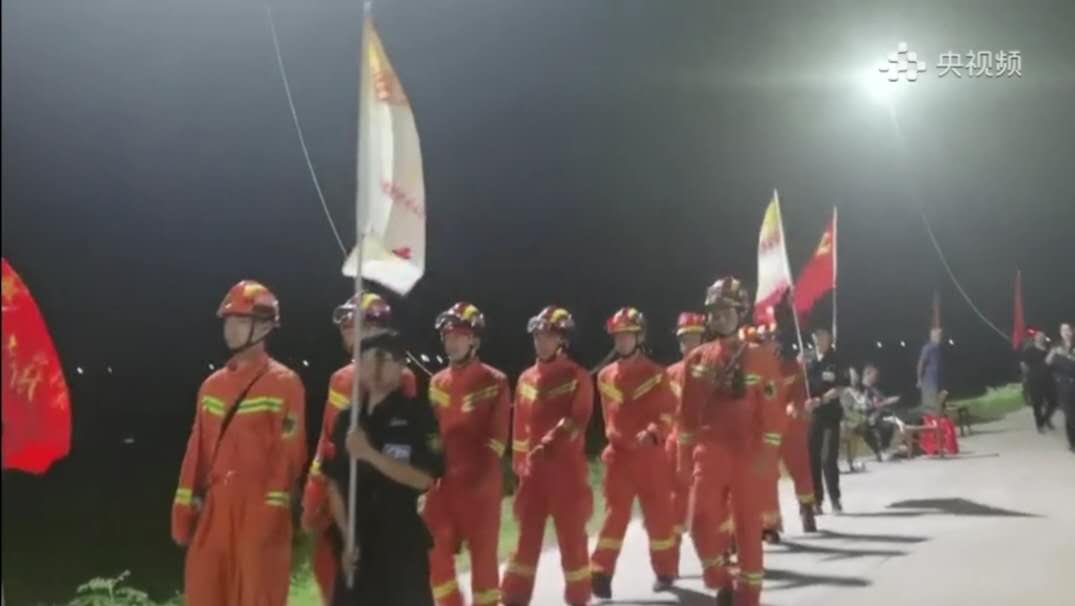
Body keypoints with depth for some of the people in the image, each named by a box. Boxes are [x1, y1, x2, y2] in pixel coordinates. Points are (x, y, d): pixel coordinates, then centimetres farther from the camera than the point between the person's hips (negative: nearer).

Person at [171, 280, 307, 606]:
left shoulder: (284, 383, -5)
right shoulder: (213, 385, 14)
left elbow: (288, 455, -10)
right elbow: (197, 452, 14)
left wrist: (272, 513, -15)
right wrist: (184, 509, 9)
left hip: (259, 510, -6)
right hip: (214, 510, 6)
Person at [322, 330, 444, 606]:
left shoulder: (417, 413, -5)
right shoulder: (347, 420, 8)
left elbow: (423, 478, -13)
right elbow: (335, 484, 9)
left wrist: (370, 454, -21)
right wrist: (346, 538, -1)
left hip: (402, 543, -4)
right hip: (357, 544, 4)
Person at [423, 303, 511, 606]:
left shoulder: (495, 382, -4)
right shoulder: (437, 383, 12)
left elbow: (496, 437, -8)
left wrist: (477, 476, -16)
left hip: (479, 482, -5)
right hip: (442, 481, 5)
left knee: (483, 553, 4)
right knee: (434, 550, 2)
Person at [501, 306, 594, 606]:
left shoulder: (577, 376, -3)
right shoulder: (526, 379, 12)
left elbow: (577, 420, -15)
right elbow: (521, 425, 15)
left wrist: (549, 444, -27)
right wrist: (520, 465, 12)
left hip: (568, 469, -4)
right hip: (534, 470, 4)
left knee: (572, 536, 4)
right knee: (527, 535, 4)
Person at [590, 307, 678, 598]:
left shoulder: (656, 374, -3)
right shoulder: (605, 377, 7)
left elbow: (668, 412, -9)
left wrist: (652, 433, -26)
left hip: (651, 456, -2)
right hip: (618, 456, 2)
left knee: (658, 514, 7)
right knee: (614, 513, -3)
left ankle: (665, 571, 21)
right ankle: (601, 573, -6)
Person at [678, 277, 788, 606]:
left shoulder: (761, 356, -2)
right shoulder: (697, 358, 7)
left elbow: (774, 410, -6)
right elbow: (689, 411, 11)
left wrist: (766, 454, -12)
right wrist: (685, 452, 8)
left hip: (748, 454, -2)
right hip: (710, 452, 2)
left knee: (748, 527, 5)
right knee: (703, 522, -12)